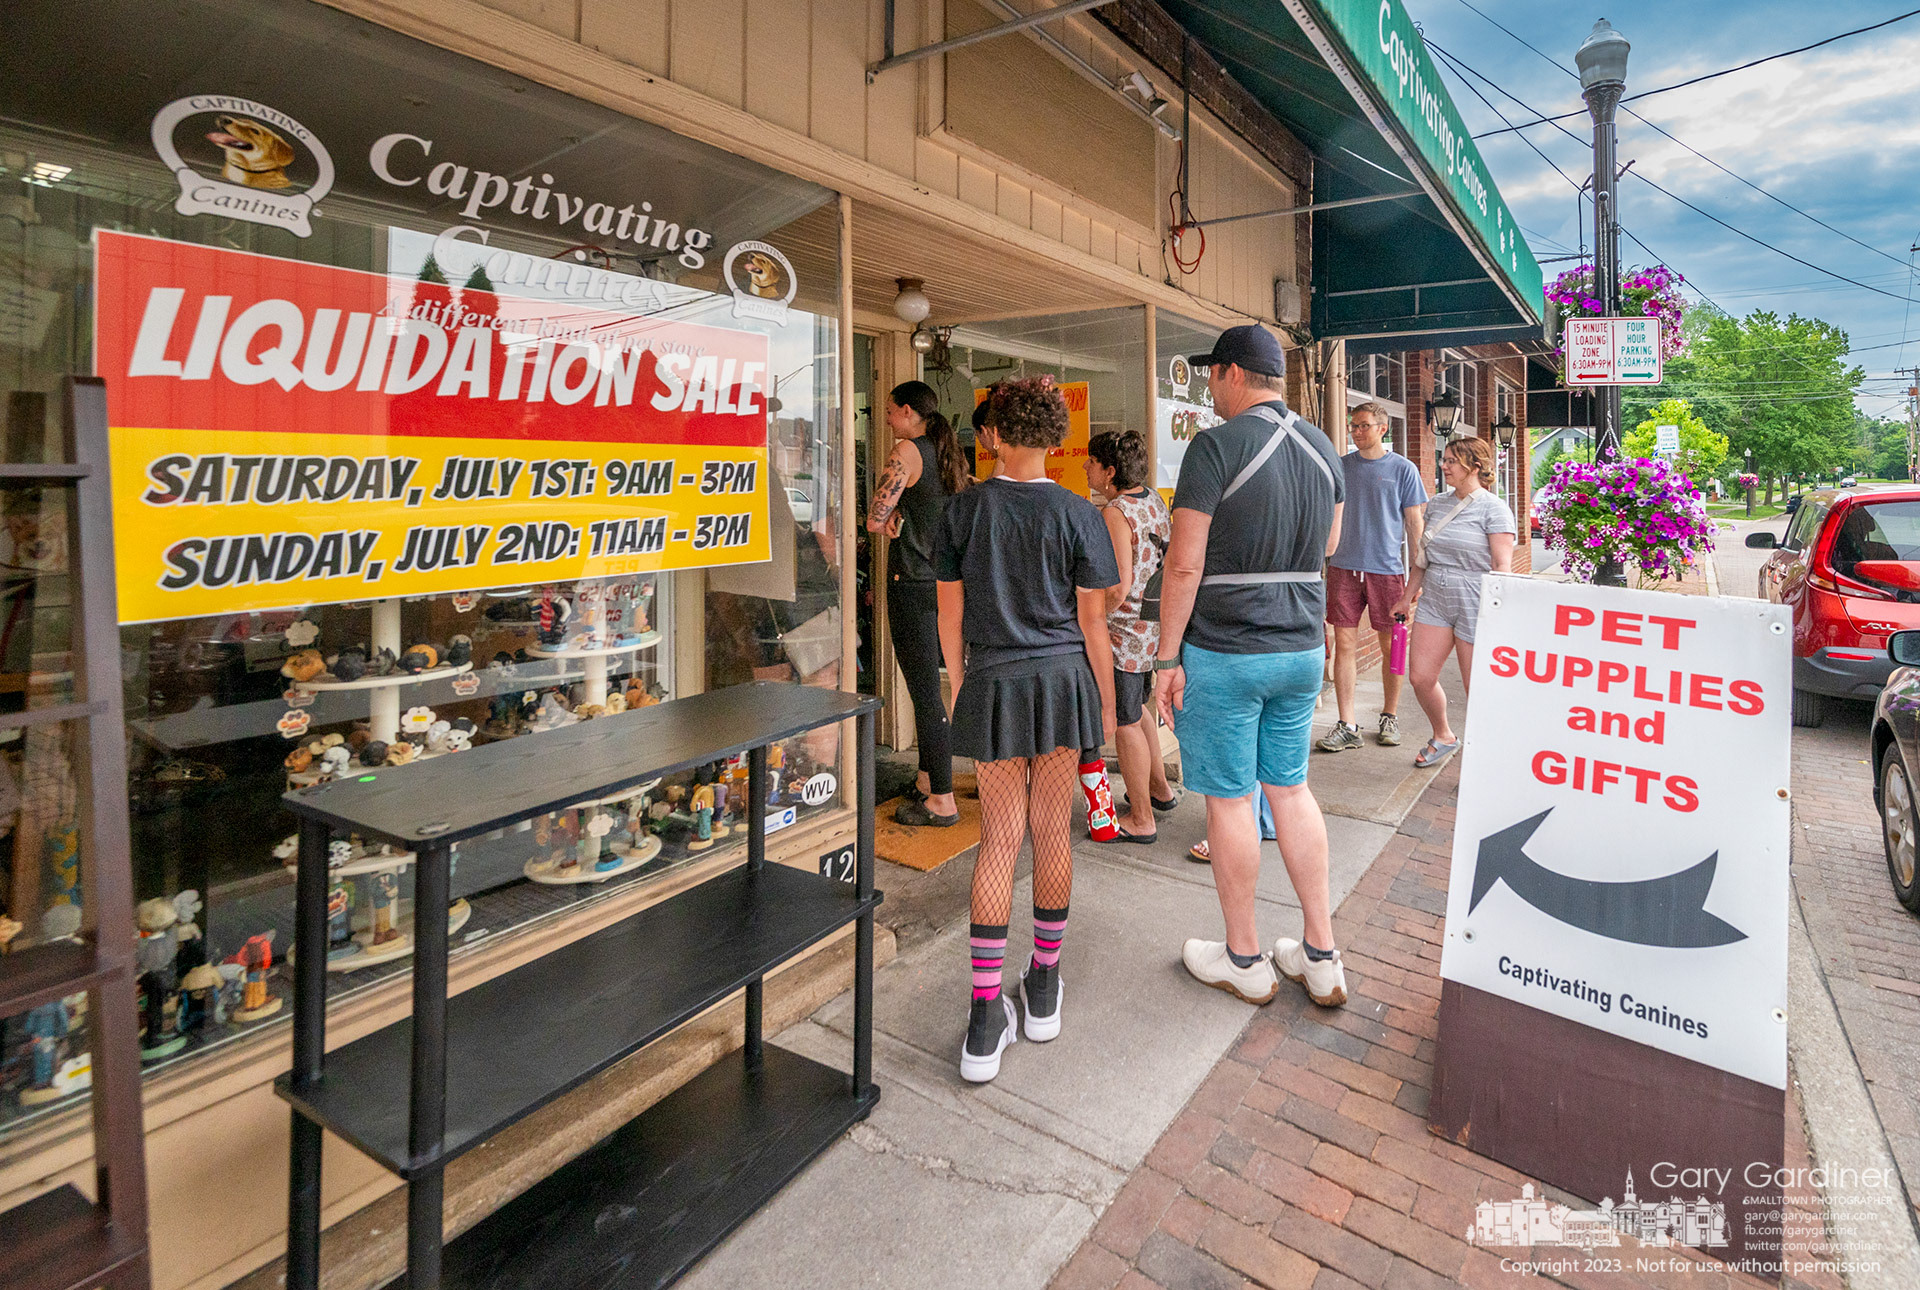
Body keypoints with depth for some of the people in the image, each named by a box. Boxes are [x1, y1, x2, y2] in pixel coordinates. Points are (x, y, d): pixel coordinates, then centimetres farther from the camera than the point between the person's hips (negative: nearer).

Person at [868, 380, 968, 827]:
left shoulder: (907, 452, -11)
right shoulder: (949, 454, 13)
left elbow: (874, 521, -15)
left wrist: (892, 518, 6)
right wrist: (901, 517, 7)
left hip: (913, 584, -8)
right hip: (944, 582, 9)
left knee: (925, 692, -3)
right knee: (927, 688, 17)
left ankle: (942, 802, 4)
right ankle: (927, 782, 28)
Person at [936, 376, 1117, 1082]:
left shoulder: (964, 509, -1)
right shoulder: (1078, 514, -3)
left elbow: (950, 614, 3)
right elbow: (1092, 621, -1)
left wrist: (957, 686, 15)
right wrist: (1106, 703, 9)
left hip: (993, 683, 0)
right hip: (1063, 678, 0)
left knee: (999, 837, 4)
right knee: (1052, 833, 11)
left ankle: (985, 1021, 3)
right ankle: (1044, 991, 26)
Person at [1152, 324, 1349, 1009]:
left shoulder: (1216, 446, -14)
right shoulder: (1322, 448, 8)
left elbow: (1184, 564, -17)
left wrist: (1167, 657, -10)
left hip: (1224, 651, -7)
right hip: (1302, 647, 7)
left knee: (1229, 799, 5)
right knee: (1290, 788, 17)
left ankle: (1244, 959, 21)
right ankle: (1320, 958, 24)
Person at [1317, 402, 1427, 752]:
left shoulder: (1403, 469, 3)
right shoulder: (1339, 466, 8)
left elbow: (1414, 522, 5)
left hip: (1387, 568, -1)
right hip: (1344, 566, 1)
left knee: (1391, 646, 7)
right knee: (1344, 645, -2)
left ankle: (1389, 717, 24)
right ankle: (1347, 726, 3)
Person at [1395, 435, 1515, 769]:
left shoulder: (1493, 508, -7)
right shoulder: (1437, 504, 12)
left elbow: (1502, 566, -12)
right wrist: (1408, 595, 18)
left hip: (1475, 603, -6)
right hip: (1434, 598, 6)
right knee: (1420, 676, 3)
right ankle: (1443, 738, 28)